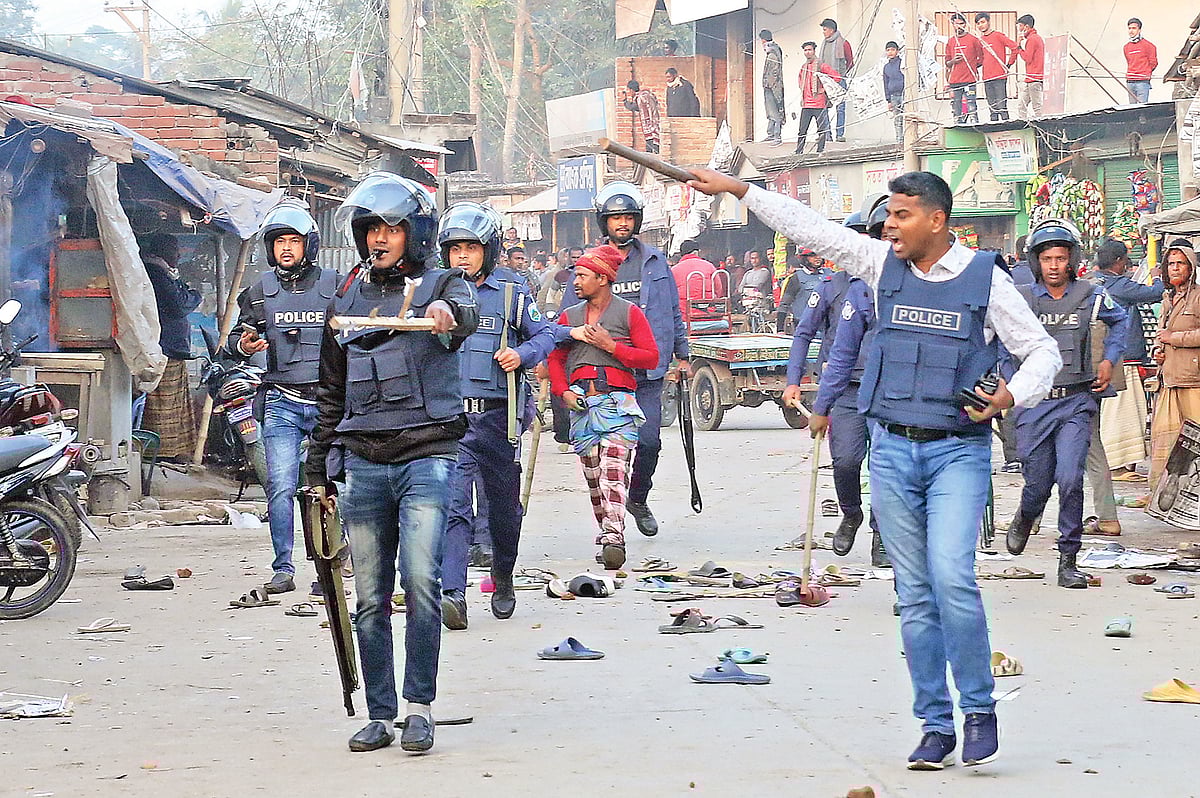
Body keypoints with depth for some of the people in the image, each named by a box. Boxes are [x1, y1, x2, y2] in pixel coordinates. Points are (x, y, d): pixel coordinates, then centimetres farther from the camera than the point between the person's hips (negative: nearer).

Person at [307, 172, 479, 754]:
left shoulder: (441, 287, 5)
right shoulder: (347, 301, 17)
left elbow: (468, 312, -21)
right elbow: (331, 392, 22)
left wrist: (447, 310, -46)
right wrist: (319, 470, 20)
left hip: (427, 454, -4)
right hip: (363, 461, 4)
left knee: (421, 581, -16)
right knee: (371, 598, 4)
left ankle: (420, 706, -9)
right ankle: (380, 715, 9)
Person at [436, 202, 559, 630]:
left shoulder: (512, 292, 5)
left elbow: (545, 335, 9)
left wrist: (521, 355, -9)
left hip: (497, 416, 1)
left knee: (504, 505, 13)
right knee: (452, 503, -15)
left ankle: (503, 579, 35)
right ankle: (452, 593, -24)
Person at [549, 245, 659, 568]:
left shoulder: (629, 313, 5)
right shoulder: (569, 317, 19)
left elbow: (651, 357, 1)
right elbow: (555, 358, 17)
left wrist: (610, 345, -8)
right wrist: (563, 391, 0)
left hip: (618, 401, -5)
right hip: (581, 404, 5)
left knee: (613, 469, -18)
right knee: (592, 474, 3)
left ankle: (613, 538, -27)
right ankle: (606, 535, 11)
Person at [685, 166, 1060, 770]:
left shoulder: (985, 279, -2)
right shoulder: (882, 264, 7)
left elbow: (1042, 350, 5)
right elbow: (808, 226, 10)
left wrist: (1011, 395, -12)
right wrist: (738, 188, 9)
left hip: (958, 452, -4)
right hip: (892, 451, 4)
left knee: (951, 577, -19)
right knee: (914, 595, 5)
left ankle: (980, 709, -3)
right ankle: (934, 725, 11)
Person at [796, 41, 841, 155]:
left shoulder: (821, 66, -5)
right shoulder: (803, 67, 15)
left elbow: (837, 77, -9)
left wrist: (825, 88, -8)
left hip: (820, 104, -5)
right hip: (806, 105, 5)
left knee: (822, 131, 1)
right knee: (802, 131, 1)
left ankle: (820, 152, 6)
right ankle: (798, 153, 4)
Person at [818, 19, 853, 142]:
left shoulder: (843, 43, -4)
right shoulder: (824, 42, 13)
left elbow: (850, 62, 1)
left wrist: (842, 74, -3)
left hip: (839, 80, -5)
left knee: (840, 107, -2)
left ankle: (840, 134, 1)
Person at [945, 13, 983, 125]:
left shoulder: (973, 40, 3)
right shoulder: (950, 42, 14)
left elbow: (981, 60, 8)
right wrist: (953, 61, -1)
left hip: (969, 81, -4)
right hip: (954, 81, 4)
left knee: (971, 108, -11)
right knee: (957, 110, 4)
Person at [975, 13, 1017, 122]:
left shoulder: (998, 35, -4)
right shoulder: (981, 40, 15)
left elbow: (1014, 47, -8)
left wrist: (1009, 64, -5)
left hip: (999, 76, -7)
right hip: (987, 78, 7)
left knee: (1001, 104, -11)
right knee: (992, 107, 7)